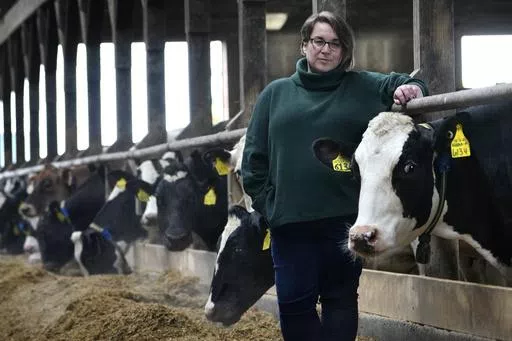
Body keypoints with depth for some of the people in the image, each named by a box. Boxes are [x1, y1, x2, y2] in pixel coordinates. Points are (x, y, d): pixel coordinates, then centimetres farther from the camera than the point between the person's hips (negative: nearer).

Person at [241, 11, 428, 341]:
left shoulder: (363, 87, 8)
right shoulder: (276, 93, 10)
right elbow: (255, 154, 9)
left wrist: (410, 89, -19)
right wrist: (265, 201, 0)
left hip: (344, 217, -1)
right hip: (289, 220, 1)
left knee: (341, 298, 7)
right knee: (294, 301, 2)